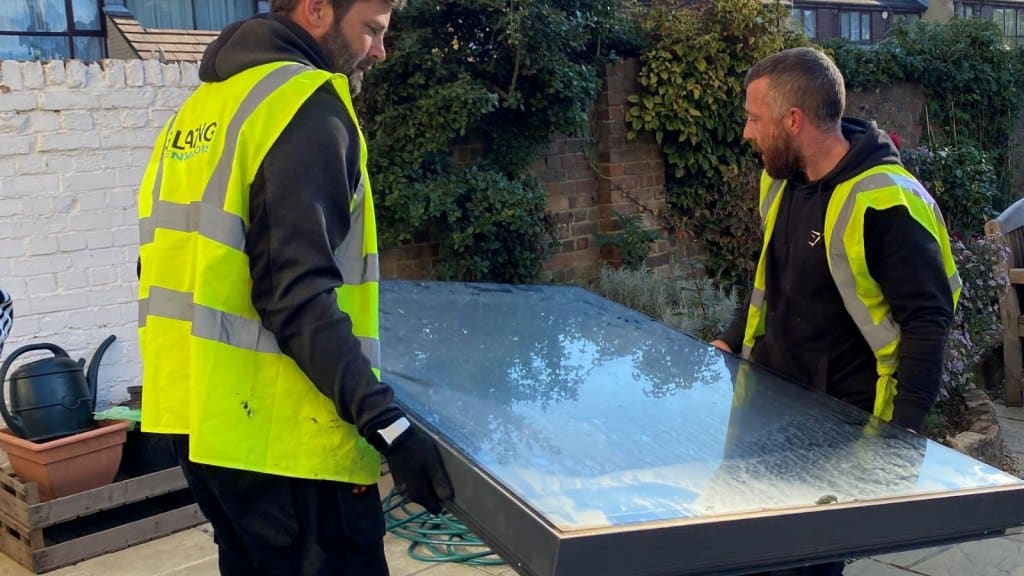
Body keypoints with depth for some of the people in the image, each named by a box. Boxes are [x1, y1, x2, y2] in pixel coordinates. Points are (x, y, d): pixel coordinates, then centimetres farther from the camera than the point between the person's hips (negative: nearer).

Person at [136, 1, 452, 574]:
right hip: (279, 435, -9)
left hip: (205, 419, 9)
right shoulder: (305, 106, -13)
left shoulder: (203, 105, 15)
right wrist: (385, 421, -25)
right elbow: (298, 295, -22)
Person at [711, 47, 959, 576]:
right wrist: (732, 342, 15)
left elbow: (927, 319, -20)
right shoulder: (781, 180, 4)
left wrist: (903, 429, -24)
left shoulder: (884, 202, -22)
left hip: (844, 421, -7)